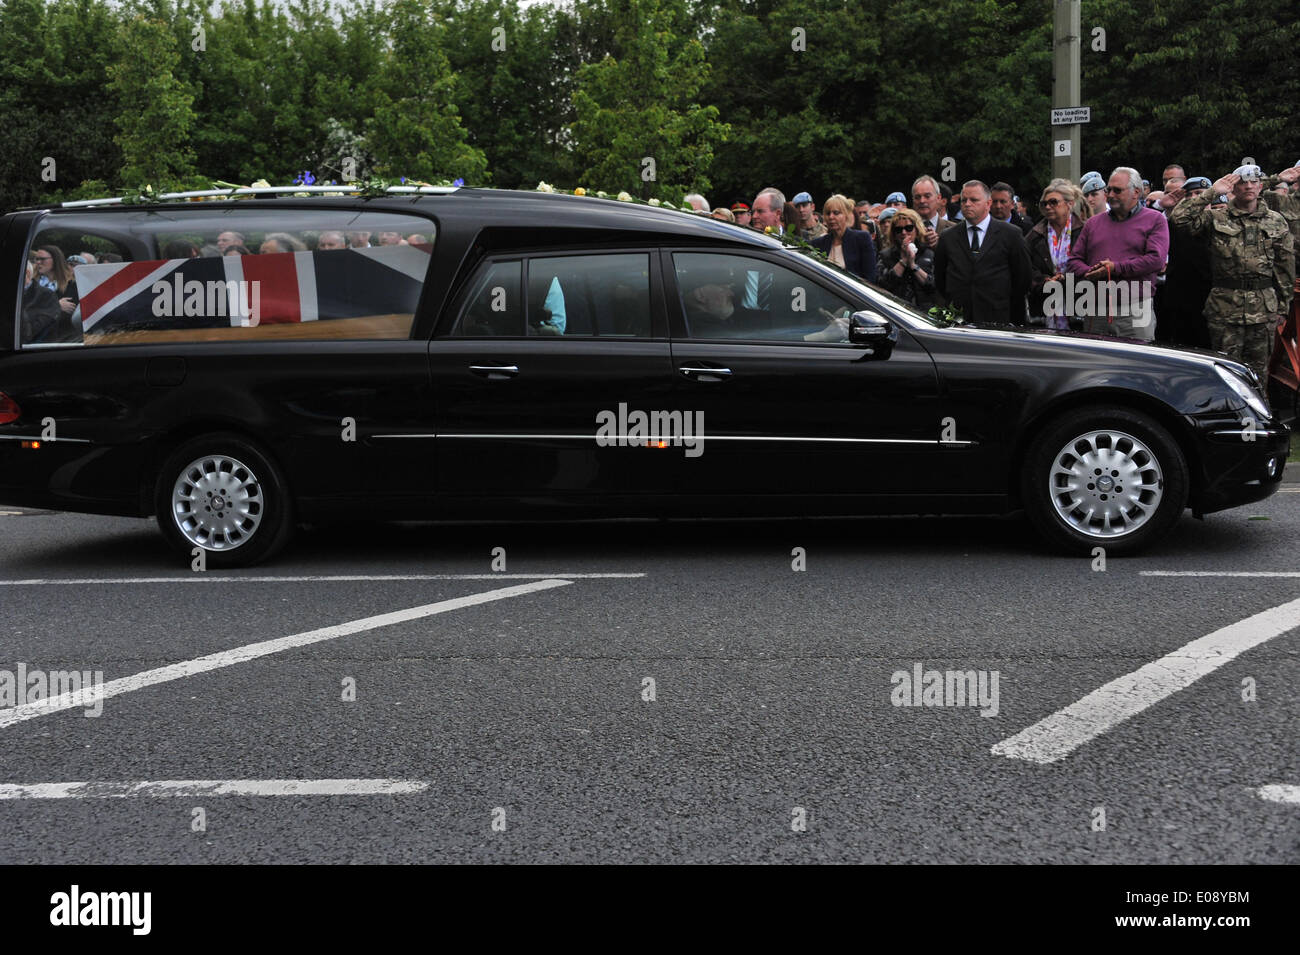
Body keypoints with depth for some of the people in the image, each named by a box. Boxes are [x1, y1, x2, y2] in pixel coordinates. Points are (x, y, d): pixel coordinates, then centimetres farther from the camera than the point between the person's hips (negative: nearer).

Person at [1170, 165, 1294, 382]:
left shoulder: (1276, 221, 10)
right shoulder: (1216, 218, 3)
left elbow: (1286, 265, 12)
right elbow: (1179, 217, -12)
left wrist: (1282, 307, 8)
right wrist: (1211, 192, -10)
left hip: (1264, 309, 2)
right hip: (1225, 307, -2)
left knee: (1259, 371, 8)